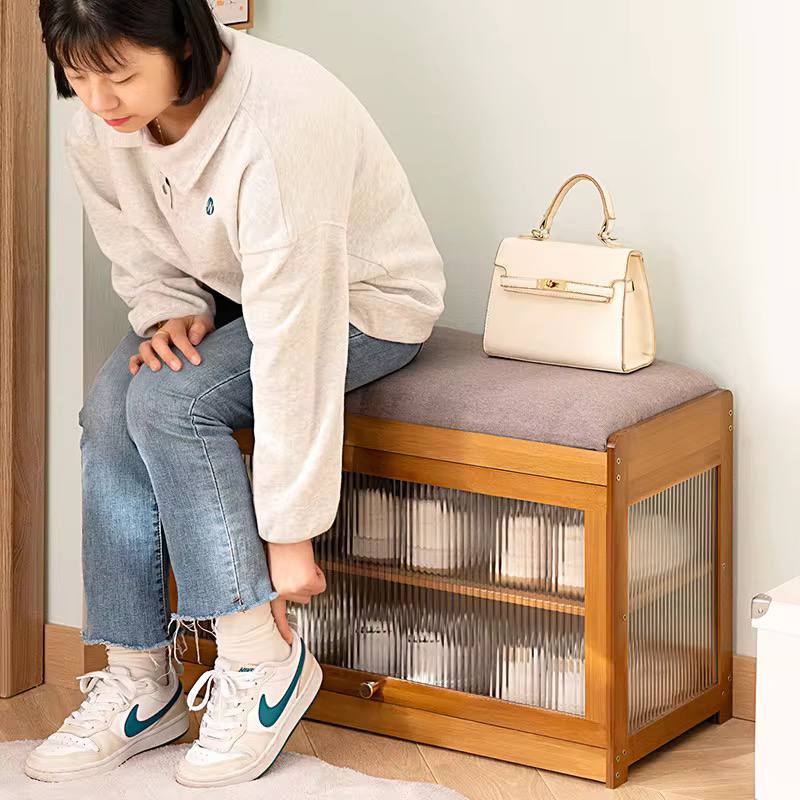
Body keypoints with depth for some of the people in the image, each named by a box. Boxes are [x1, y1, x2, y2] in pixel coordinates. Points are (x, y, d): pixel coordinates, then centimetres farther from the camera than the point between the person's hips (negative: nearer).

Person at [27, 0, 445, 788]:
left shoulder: (281, 124, -36)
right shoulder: (99, 128, -14)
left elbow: (294, 338, -35)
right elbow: (137, 249, 6)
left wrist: (290, 530, -32)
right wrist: (169, 310, -19)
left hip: (361, 300, -6)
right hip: (229, 296, 7)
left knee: (171, 400, -28)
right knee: (111, 403, -20)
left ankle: (266, 662, -16)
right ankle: (139, 681, -12)